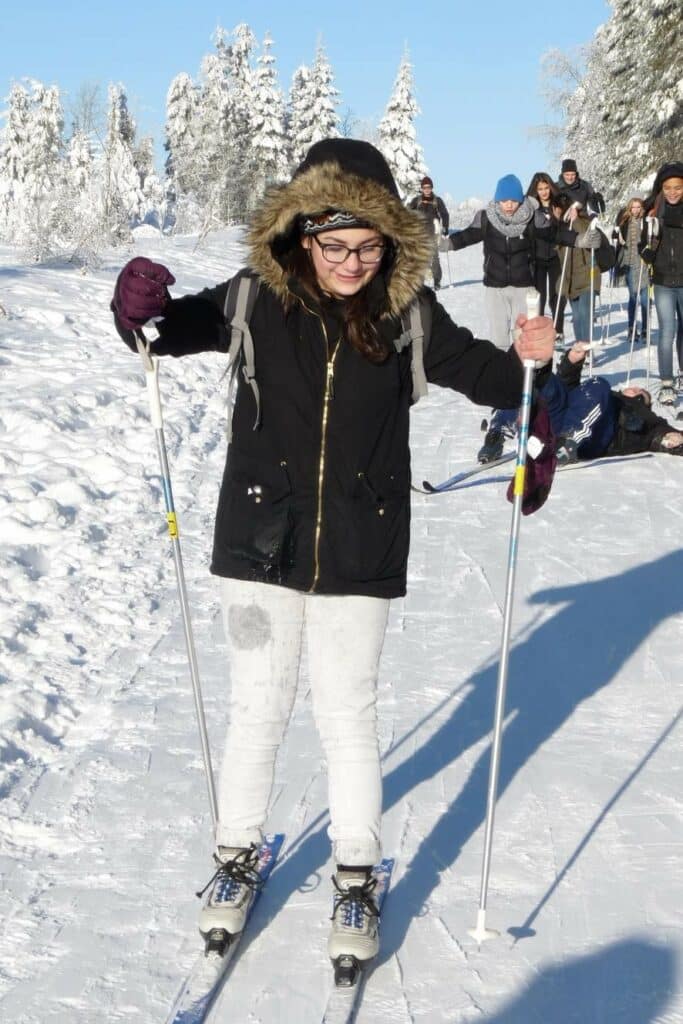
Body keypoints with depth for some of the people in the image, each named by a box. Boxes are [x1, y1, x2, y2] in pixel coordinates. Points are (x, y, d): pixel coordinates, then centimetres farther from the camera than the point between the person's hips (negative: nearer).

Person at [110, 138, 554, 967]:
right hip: (262, 542, 1)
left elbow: (473, 369, 0)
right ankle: (237, 854, 35)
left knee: (348, 717, 10)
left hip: (359, 551, 0)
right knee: (256, 710, 14)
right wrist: (141, 311, -24)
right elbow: (177, 328, -1)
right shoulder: (258, 299, -8)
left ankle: (356, 879, 26)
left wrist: (525, 362, -22)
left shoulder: (407, 310, -7)